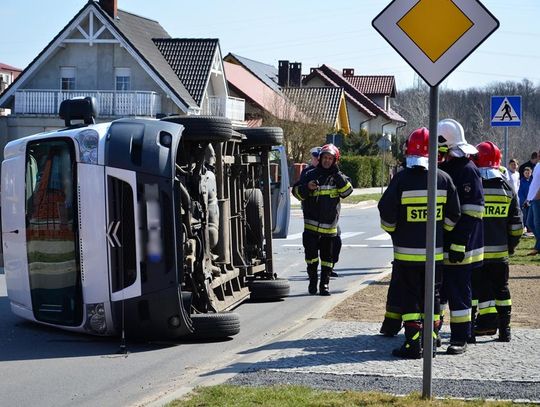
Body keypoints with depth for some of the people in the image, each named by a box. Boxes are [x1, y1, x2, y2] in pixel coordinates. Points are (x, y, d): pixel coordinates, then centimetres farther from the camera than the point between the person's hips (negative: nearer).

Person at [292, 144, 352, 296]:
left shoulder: (338, 177, 6)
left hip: (330, 226, 1)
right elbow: (297, 192, 4)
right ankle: (313, 280, 9)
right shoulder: (311, 174, 4)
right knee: (311, 253, -7)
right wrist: (307, 187, -16)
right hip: (311, 224, -1)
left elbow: (347, 191, -11)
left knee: (327, 257, 7)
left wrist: (337, 173, -16)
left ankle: (324, 284, 15)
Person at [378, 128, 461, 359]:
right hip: (435, 251, 3)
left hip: (406, 252, -3)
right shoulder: (444, 179, -1)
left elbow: (386, 213, -9)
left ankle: (413, 345, 0)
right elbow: (453, 215, 4)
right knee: (431, 296, 15)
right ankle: (431, 341, 21)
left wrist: (393, 232, 10)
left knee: (409, 297, 3)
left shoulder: (401, 179, -12)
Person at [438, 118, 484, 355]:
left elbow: (471, 212, -18)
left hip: (459, 247, -8)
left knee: (458, 292, -2)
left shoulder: (467, 170, -13)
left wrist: (460, 244, -22)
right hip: (439, 246, 8)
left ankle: (460, 339, 6)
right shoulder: (442, 168, 14)